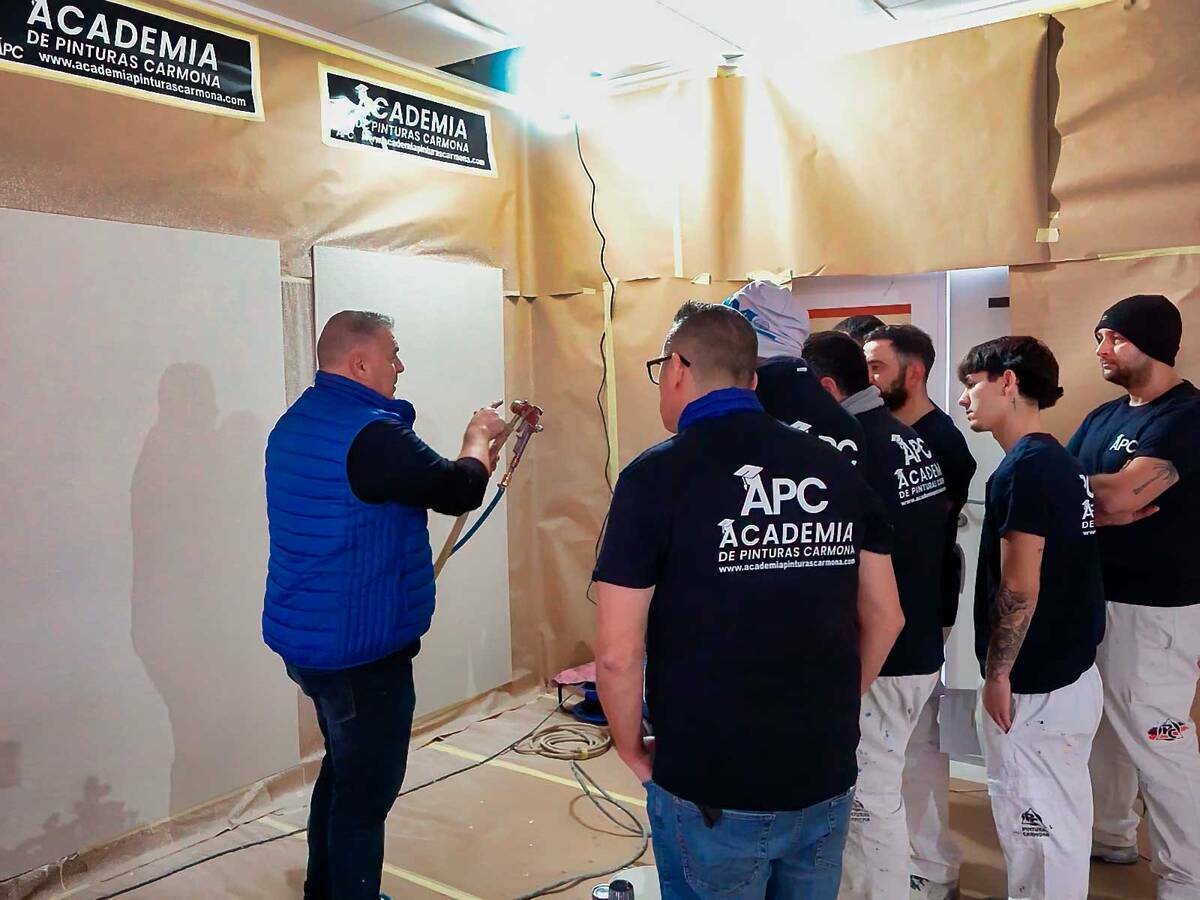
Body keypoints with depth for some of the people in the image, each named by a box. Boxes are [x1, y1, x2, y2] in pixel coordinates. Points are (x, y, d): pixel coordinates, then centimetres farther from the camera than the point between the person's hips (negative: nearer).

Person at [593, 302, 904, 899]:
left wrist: (632, 750, -1)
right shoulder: (836, 469, 0)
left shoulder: (657, 476, -15)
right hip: (827, 779, 5)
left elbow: (617, 653, -17)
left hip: (711, 790, -4)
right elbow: (884, 618, 6)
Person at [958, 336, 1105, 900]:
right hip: (1069, 674, 9)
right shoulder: (1061, 462, 9)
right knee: (1058, 821, 19)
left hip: (1034, 686, -9)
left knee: (1038, 824, 4)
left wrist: (997, 675, -13)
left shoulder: (1025, 467, -19)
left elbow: (1019, 589, -21)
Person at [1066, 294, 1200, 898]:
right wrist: (1096, 508, -14)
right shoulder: (1104, 416, 12)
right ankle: (1109, 836, 37)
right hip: (1096, 594, 9)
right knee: (1102, 724, 19)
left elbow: (1120, 496, -26)